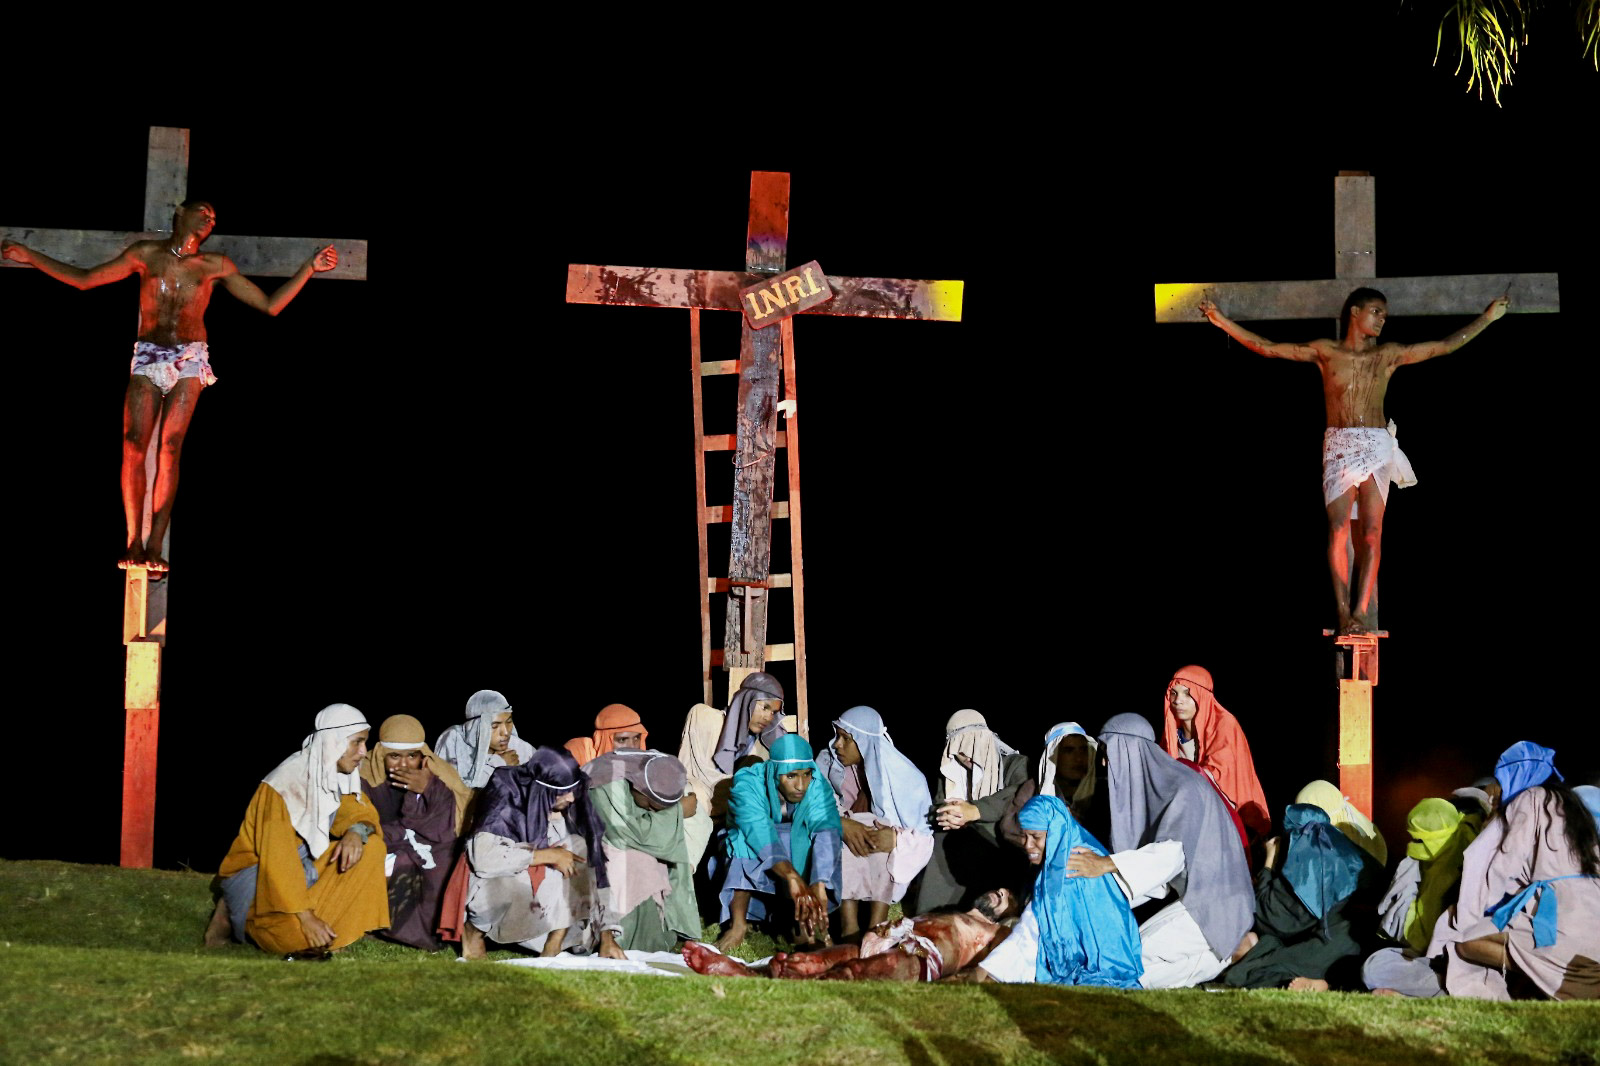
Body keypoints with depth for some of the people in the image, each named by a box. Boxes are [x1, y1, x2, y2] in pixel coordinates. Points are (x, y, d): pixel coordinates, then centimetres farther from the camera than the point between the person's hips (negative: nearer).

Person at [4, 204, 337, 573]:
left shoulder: (215, 265, 7)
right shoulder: (146, 254, 7)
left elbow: (270, 305, 9)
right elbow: (84, 279, 13)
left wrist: (309, 268, 4)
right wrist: (31, 257, 11)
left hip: (189, 360, 0)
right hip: (148, 357, 0)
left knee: (169, 449, -10)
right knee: (133, 446, -13)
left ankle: (154, 546, -10)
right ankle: (133, 542, -9)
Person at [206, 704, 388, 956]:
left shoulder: (335, 775, -3)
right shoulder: (285, 783, -25)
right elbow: (277, 860, -27)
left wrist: (356, 831, -24)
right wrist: (306, 918, -30)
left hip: (305, 867, 7)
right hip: (257, 874, -7)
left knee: (371, 846, -10)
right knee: (300, 937, -30)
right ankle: (235, 917, 0)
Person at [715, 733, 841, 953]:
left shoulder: (818, 787, -22)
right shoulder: (748, 783, -27)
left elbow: (827, 833, -37)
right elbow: (760, 832, -42)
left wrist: (819, 886, -54)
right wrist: (791, 876, -56)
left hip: (801, 854, 2)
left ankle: (805, 924, -27)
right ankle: (738, 925, -31)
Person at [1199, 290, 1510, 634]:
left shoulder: (1389, 355, 11)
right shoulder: (1325, 352, 7)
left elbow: (1446, 346, 13)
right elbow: (1266, 347, 5)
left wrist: (1487, 318, 12)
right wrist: (1223, 322, -1)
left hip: (1376, 447, 1)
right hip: (1338, 446, -1)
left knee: (1371, 531, -7)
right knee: (1338, 529, -11)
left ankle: (1360, 612, -8)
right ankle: (1343, 613, -10)